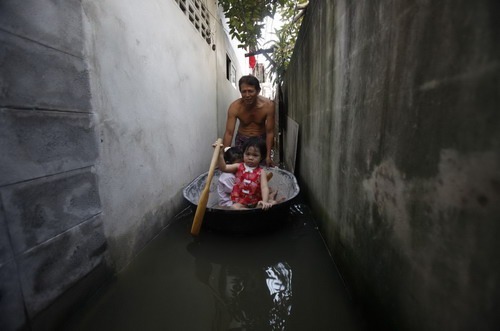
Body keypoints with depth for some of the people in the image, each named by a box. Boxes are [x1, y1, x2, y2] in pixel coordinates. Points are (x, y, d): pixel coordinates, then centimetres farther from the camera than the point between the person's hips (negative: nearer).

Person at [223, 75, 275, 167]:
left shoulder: (268, 105, -20)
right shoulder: (234, 107, -19)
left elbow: (270, 132, -16)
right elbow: (229, 133, -20)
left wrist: (268, 156, -19)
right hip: (242, 141, 1)